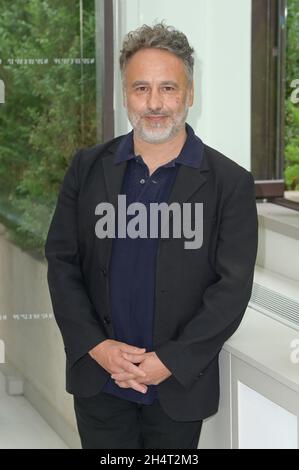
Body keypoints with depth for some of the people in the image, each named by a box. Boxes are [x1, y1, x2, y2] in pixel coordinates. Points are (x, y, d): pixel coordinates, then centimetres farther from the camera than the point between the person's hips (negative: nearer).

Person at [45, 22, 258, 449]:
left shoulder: (230, 183, -6)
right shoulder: (88, 168, 2)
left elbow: (233, 286, -8)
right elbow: (61, 262, 3)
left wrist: (169, 361, -14)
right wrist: (96, 346, -9)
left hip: (180, 386, -1)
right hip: (97, 380, 2)